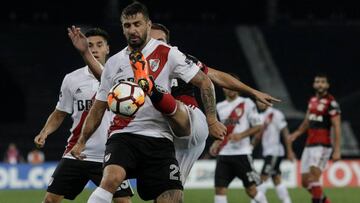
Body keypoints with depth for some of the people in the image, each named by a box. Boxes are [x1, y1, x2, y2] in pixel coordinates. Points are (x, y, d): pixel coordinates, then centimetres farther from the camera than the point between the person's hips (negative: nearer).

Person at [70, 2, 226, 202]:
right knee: (111, 178, -30)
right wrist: (81, 141, 17)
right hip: (124, 135, 1)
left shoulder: (167, 54, 2)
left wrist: (212, 119, -6)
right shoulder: (114, 62, 13)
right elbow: (99, 107, 21)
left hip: (159, 138, -1)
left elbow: (204, 82, 2)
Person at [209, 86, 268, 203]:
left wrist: (241, 135, -16)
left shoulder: (247, 103, -2)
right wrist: (216, 143, 7)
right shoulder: (219, 107, 14)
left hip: (242, 153, -4)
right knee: (220, 188, -5)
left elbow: (258, 126, -4)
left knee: (251, 190, 1)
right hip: (224, 154, 5)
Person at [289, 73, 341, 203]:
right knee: (305, 182, 9)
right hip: (309, 145, 8)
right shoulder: (312, 100, 14)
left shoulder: (331, 103, -10)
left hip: (322, 146, -8)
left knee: (313, 178, -19)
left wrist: (337, 150, -17)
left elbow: (337, 127, -12)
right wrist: (296, 134, 13)